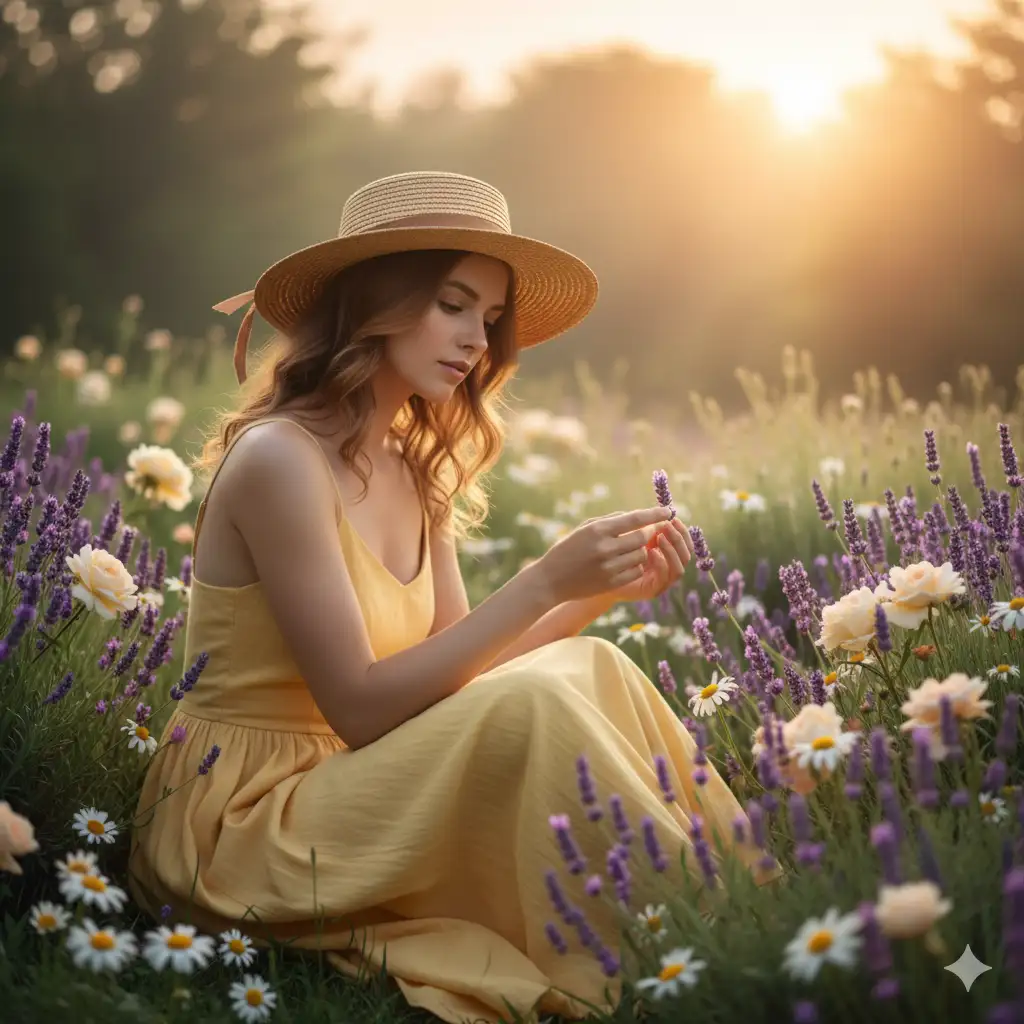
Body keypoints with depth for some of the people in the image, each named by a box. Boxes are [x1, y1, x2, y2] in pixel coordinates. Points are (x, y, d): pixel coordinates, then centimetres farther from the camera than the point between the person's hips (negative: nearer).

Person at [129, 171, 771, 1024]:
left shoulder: (413, 472, 7)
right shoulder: (279, 457, -19)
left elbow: (455, 670, 4)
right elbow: (359, 705, -22)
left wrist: (603, 591, -7)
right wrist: (547, 581, -24)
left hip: (340, 786, 8)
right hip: (244, 819, -8)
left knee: (593, 671, -7)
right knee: (531, 707, -26)